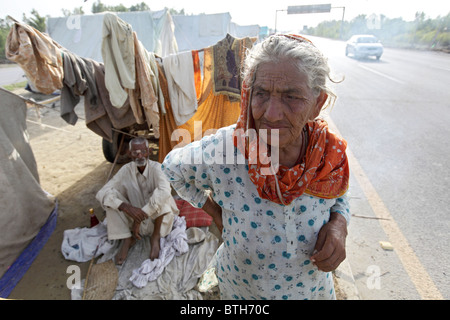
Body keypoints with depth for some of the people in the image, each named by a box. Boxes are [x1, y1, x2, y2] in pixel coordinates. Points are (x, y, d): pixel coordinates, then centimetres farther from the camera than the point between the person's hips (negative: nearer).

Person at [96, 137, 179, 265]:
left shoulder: (156, 167, -20)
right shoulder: (126, 170, -10)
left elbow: (165, 191, -40)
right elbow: (102, 193, -17)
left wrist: (140, 217, -39)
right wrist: (126, 207, -35)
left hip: (158, 217, -3)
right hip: (136, 216, 3)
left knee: (163, 196, -32)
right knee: (112, 197, -17)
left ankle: (155, 236, -12)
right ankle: (127, 239, -9)